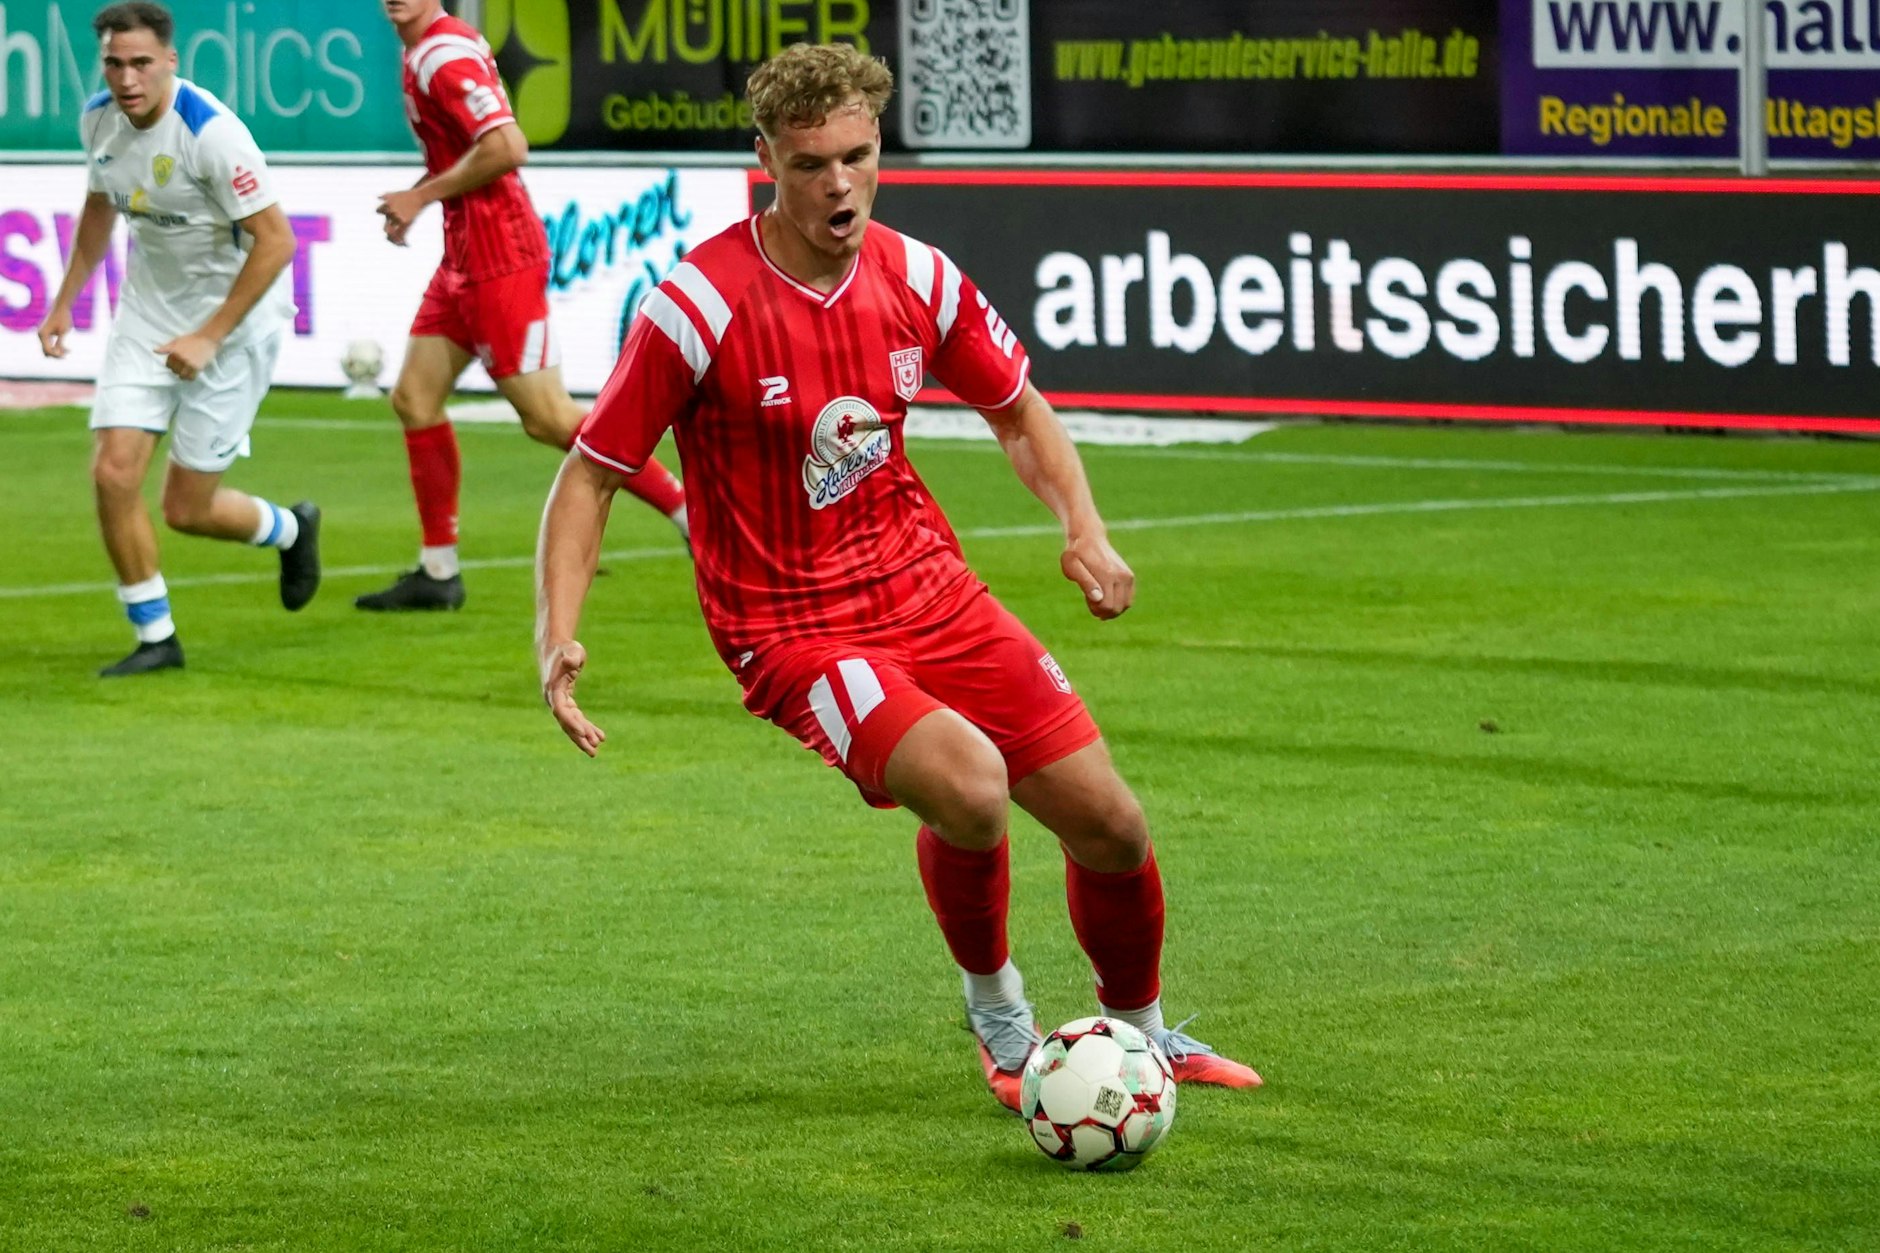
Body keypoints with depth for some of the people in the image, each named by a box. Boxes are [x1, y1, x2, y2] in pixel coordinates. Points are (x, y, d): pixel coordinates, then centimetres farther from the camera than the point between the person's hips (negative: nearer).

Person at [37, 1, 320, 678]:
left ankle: (291, 530, 32)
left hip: (232, 318, -6)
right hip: (147, 312, 6)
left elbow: (276, 241, -22)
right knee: (114, 472, -10)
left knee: (187, 510, -1)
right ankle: (155, 636, 6)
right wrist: (64, 303, 15)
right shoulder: (99, 120, -4)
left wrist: (210, 337, -21)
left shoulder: (212, 132, -25)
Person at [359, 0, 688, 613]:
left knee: (547, 417, -8)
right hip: (465, 258, 10)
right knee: (414, 397, 8)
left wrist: (423, 195, -16)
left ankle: (695, 513, -1)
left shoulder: (442, 56, -17)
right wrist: (418, 197, 13)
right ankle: (438, 573, 14)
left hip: (499, 258, -10)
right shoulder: (426, 51, 13)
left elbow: (507, 148, -27)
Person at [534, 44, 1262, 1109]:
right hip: (792, 627, -5)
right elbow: (591, 476, -11)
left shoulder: (916, 279, -3)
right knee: (969, 783, -30)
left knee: (1110, 823, 3)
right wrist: (557, 635, -23)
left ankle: (1140, 1031, 33)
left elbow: (1018, 409, 15)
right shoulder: (702, 304, -18)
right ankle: (996, 1005, 1)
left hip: (929, 588, 5)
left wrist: (1085, 529, -2)